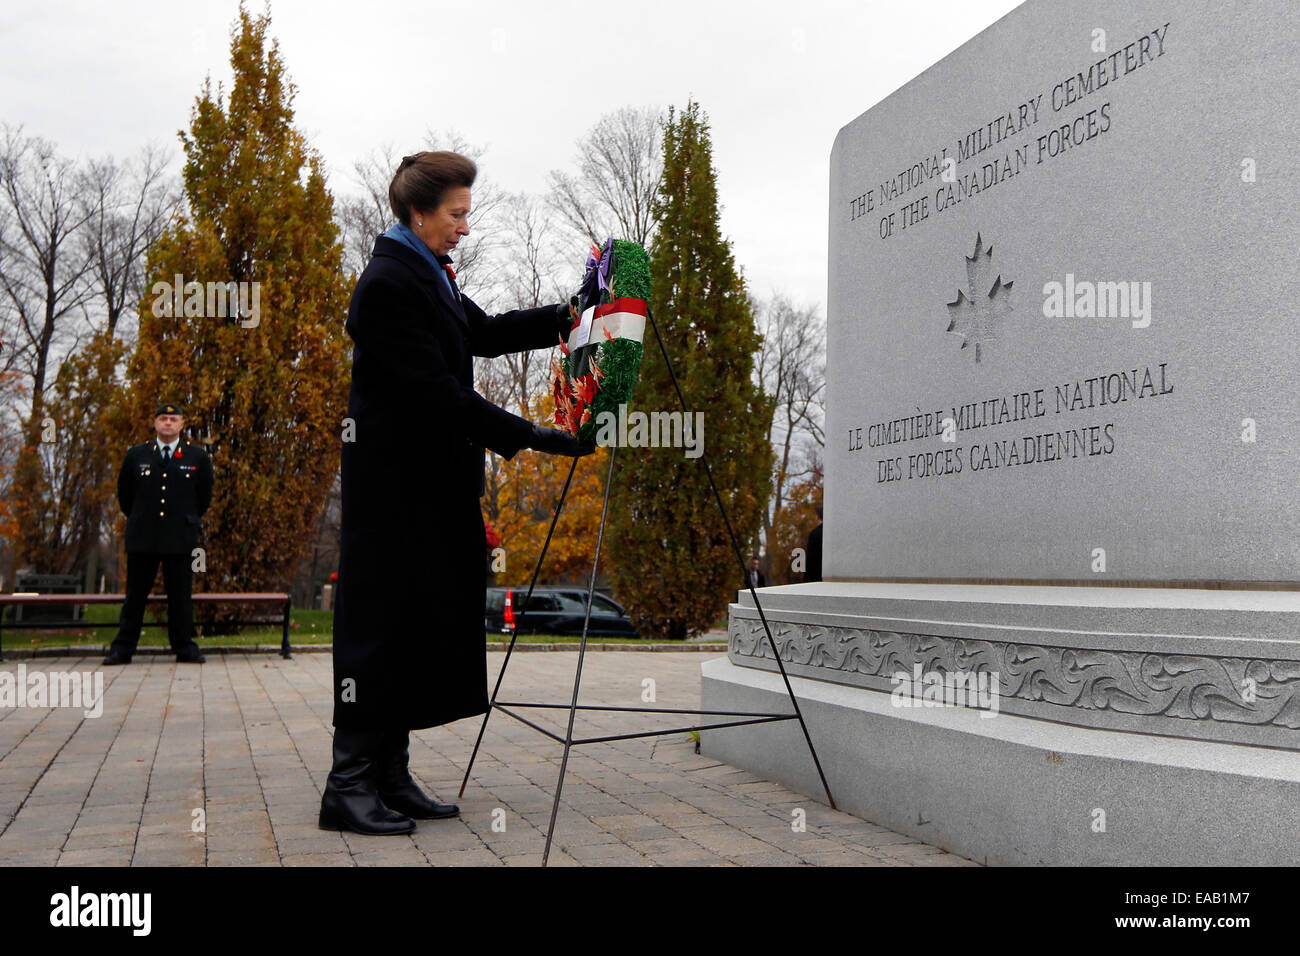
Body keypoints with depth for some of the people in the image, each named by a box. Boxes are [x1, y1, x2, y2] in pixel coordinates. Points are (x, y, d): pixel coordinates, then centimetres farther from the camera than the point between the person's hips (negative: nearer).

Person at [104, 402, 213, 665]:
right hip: (142, 537, 1)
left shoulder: (198, 456, 6)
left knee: (181, 595, 2)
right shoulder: (136, 454, 8)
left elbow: (204, 495, 16)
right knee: (135, 594, 3)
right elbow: (124, 493, 18)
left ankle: (185, 648, 9)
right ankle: (122, 648, 9)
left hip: (181, 538, 0)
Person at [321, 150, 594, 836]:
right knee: (379, 628, -5)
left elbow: (484, 333, 26)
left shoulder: (428, 274, 16)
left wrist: (565, 318, 16)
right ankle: (350, 785, 3)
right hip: (394, 486, -10)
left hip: (432, 483, 10)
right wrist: (529, 437, -21)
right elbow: (436, 389, -22)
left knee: (422, 628, 10)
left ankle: (390, 776, 18)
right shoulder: (388, 283, -16)